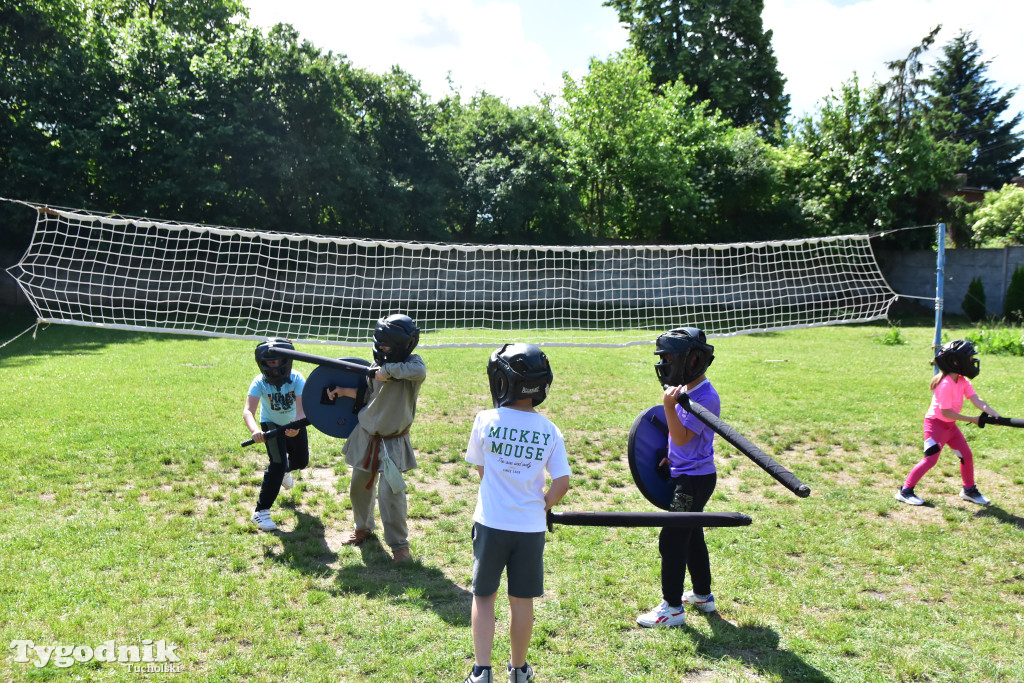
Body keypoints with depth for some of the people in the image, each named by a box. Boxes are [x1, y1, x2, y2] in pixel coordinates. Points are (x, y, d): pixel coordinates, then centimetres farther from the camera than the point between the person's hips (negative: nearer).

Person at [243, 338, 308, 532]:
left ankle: (284, 470, 53)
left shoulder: (296, 378, -29)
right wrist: (254, 430, -63)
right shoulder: (259, 382, -30)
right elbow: (248, 410, -42)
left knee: (301, 461, 14)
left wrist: (296, 426, -62)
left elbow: (302, 406, -42)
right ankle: (261, 512, -12)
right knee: (278, 461, -20)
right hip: (271, 423, -2)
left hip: (295, 423, 3)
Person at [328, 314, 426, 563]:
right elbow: (367, 395, 12)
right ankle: (363, 528, 43)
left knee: (390, 491, -13)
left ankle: (399, 543, 5)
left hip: (393, 442, -6)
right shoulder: (376, 366, 1)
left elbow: (418, 372, -42)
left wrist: (387, 371, -32)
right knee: (359, 486, 18)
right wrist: (343, 391, 0)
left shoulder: (412, 362, -16)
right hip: (366, 435, 6)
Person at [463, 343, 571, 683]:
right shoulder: (549, 431, -5)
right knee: (522, 600, 16)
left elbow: (481, 470, 3)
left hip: (491, 524, -1)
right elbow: (562, 482, -8)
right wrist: (542, 506, 10)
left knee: (484, 596, 15)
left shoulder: (486, 420, -9)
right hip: (531, 527, 1)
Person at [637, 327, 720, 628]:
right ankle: (703, 595, 37)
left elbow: (682, 437, -25)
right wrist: (671, 456, 11)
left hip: (695, 479, -10)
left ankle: (672, 607, 5)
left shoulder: (705, 397, -21)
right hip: (686, 474, 10)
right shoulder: (685, 390, 8)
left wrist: (669, 407, -32)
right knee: (691, 536, 21)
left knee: (672, 539, -5)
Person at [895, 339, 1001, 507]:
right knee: (930, 459, -12)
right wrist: (971, 419, -22)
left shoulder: (963, 381, 2)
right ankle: (905, 491, -5)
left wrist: (994, 414, -25)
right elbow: (946, 412, -24)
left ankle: (969, 490, 31)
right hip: (936, 423, -9)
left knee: (967, 455, 12)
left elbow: (977, 400, -9)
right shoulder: (945, 384, -25)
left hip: (950, 424, 9)